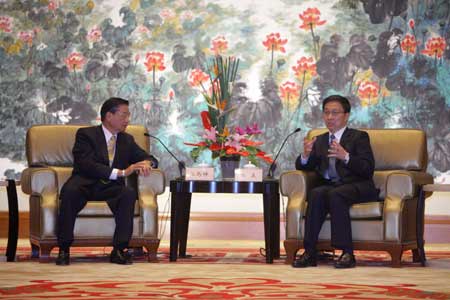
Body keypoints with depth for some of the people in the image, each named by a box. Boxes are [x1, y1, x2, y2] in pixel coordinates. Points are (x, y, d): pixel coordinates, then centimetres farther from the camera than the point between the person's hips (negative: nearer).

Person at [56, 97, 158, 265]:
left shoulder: (127, 140, 17)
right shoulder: (86, 135, 0)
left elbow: (151, 159, 18)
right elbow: (86, 165, -16)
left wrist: (146, 163, -9)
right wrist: (120, 172, -24)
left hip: (110, 189, 4)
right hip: (85, 185, -3)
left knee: (129, 193, -30)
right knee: (70, 191, -37)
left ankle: (119, 250, -28)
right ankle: (64, 250, -29)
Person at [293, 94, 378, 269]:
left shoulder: (359, 137, 6)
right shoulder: (320, 140, 22)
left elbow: (368, 169, -7)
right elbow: (302, 167, 16)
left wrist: (345, 156, -24)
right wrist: (305, 155, -8)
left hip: (356, 187, -4)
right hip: (329, 186, 4)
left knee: (335, 195, -35)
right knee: (316, 194, -30)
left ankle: (347, 253, -35)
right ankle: (310, 253, -32)